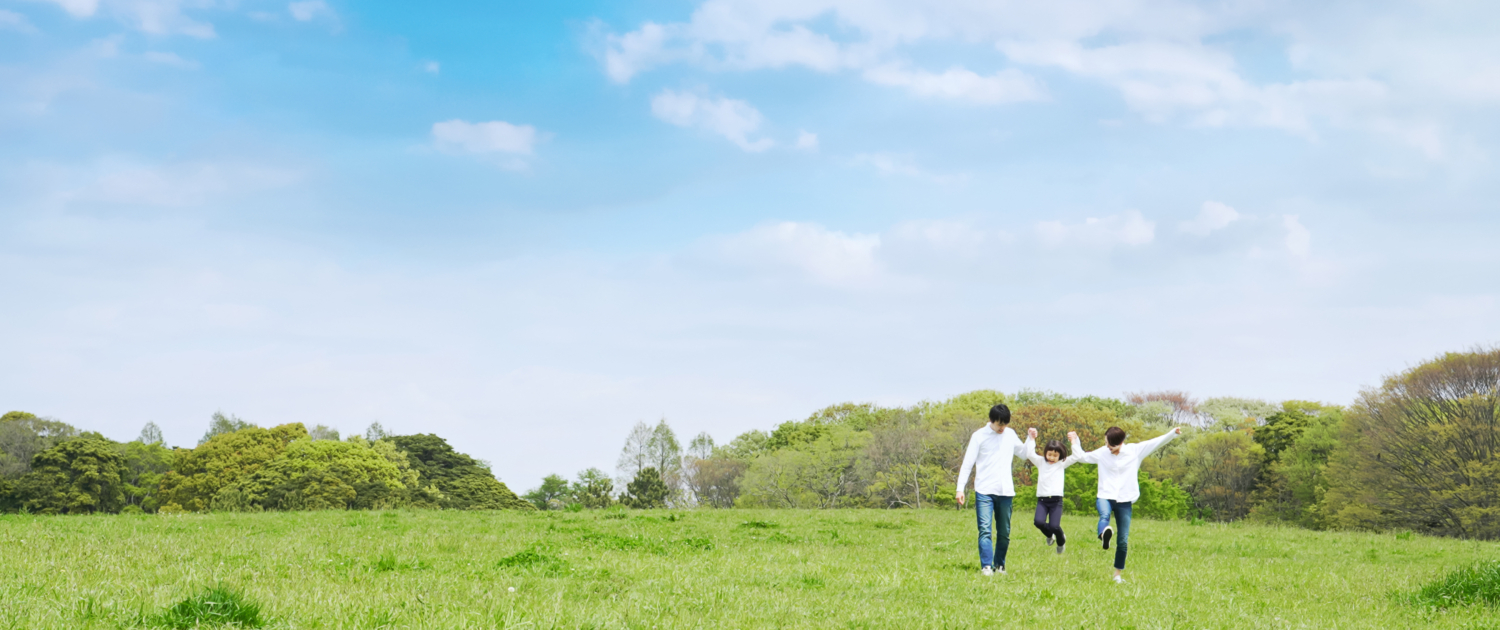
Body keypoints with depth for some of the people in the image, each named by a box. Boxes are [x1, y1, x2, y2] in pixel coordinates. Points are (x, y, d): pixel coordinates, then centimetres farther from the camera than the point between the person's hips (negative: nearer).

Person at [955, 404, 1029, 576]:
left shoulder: (1010, 434, 11)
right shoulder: (979, 436, -1)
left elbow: (1024, 453, 25)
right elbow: (967, 464, -1)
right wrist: (960, 488, -8)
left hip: (1006, 491, 4)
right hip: (984, 491, -4)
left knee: (1004, 533, 7)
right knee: (985, 529, -14)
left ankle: (1000, 565, 18)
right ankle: (986, 566, -18)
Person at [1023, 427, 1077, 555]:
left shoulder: (1062, 464, 9)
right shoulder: (1041, 462, 11)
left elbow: (1076, 457, 0)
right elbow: (1029, 454, -1)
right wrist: (1031, 439, -6)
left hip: (1056, 500, -1)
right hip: (1042, 500, 1)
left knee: (1054, 526, -14)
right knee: (1039, 522, -21)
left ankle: (1061, 542, 22)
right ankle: (1049, 535, 16)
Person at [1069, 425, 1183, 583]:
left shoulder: (1135, 451, 1)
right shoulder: (1102, 453, 6)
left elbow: (1157, 442, -1)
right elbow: (1081, 457, 18)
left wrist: (1173, 433, -10)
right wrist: (1074, 441, 11)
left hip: (1124, 501, 0)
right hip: (1105, 497, 0)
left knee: (1123, 541, 1)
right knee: (1104, 514, -38)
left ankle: (1118, 573, 16)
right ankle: (1104, 534, -70)